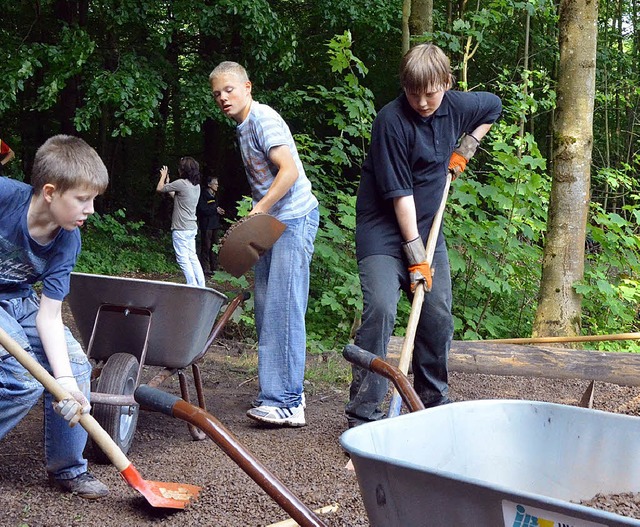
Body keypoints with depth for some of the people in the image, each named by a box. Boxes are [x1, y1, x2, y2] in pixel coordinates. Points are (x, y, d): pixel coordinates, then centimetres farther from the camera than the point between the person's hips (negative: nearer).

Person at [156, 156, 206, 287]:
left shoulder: (181, 183, -16)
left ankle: (193, 286, -7)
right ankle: (201, 286, 14)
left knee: (183, 259, -4)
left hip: (181, 229, -8)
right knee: (192, 257, 14)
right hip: (192, 227, 8)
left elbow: (159, 188, -3)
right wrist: (167, 181, 29)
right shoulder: (196, 186, 10)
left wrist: (164, 176, 14)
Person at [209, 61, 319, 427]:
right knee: (267, 310, 10)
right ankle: (282, 393, 18)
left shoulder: (263, 119, -13)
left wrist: (259, 209, -31)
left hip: (294, 219, -10)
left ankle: (287, 403, -14)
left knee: (282, 309, -14)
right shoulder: (243, 126, 18)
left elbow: (290, 170, -25)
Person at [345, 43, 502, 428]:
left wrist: (464, 151, 12)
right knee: (380, 310, -20)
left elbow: (493, 107, 23)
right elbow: (400, 193, -20)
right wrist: (416, 255, -21)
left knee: (439, 318, 8)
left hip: (427, 227, 6)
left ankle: (435, 403, 25)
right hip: (384, 229, -6)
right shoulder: (392, 120, -19)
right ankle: (364, 413, -14)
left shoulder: (456, 106, -1)